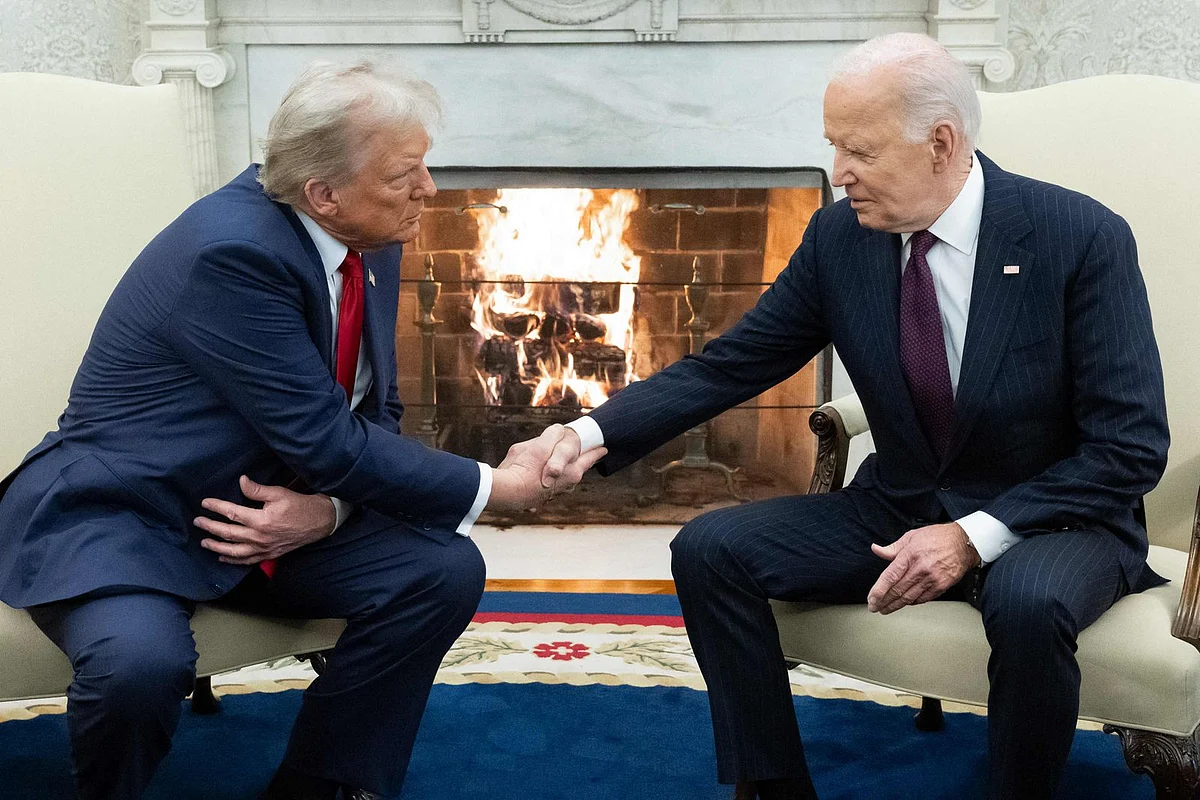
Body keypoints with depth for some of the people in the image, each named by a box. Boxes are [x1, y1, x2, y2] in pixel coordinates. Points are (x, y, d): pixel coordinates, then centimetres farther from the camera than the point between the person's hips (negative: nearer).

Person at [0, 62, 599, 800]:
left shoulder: (368, 241, -1)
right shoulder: (234, 248, -26)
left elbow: (373, 414, 6)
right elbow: (326, 440, -25)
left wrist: (328, 507, -16)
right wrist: (494, 487, -16)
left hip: (278, 509, 8)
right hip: (116, 515, -7)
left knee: (444, 570, -11)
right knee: (144, 660, -36)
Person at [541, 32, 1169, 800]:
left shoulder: (1082, 237, -17)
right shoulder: (838, 236, -5)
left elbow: (1132, 446, -16)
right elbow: (725, 368, 0)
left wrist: (976, 535, -24)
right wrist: (595, 430, -15)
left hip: (1053, 517, -4)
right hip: (898, 508, 5)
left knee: (1028, 601, -38)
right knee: (709, 549, -12)